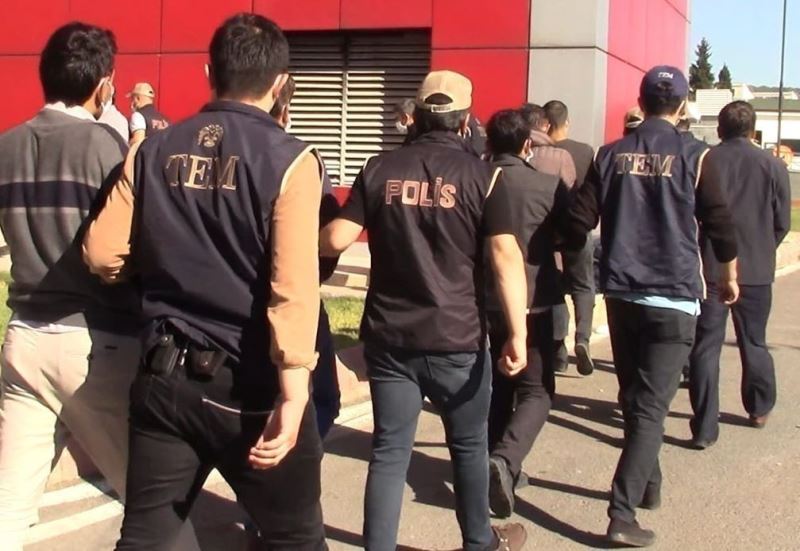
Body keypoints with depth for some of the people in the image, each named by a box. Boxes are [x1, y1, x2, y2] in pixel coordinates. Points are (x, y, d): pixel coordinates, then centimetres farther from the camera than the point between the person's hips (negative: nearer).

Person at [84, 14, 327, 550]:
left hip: (164, 375, 4)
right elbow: (293, 287, -18)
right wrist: (293, 394, -20)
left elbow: (104, 254, 3)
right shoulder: (289, 160, -10)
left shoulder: (153, 151, 2)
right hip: (250, 384, -4)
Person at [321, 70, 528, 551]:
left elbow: (336, 240, -2)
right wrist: (518, 333, -14)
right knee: (469, 444, 17)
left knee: (390, 450, 8)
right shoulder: (481, 175, -5)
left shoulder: (380, 170, 2)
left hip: (388, 335, 2)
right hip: (457, 337, -1)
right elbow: (505, 255, -14)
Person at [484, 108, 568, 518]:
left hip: (484, 301, 4)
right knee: (536, 389, 2)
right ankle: (505, 459, -18)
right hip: (532, 301, -4)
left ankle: (499, 463, 22)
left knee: (498, 385, 18)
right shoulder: (549, 186, -9)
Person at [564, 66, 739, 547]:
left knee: (633, 398, 19)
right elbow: (720, 225, -2)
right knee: (651, 408, -4)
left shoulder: (611, 155, 3)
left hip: (622, 294, 4)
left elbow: (579, 223, -2)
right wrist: (730, 276, 15)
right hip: (673, 298, -4)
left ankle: (648, 486, 34)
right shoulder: (693, 157, -5)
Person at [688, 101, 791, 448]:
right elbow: (782, 223, 3)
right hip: (756, 271, 2)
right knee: (754, 342, 20)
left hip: (709, 268, -2)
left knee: (706, 347, 2)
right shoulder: (773, 166, -1)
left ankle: (705, 428, -2)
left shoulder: (703, 162, -5)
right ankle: (760, 409, 36)